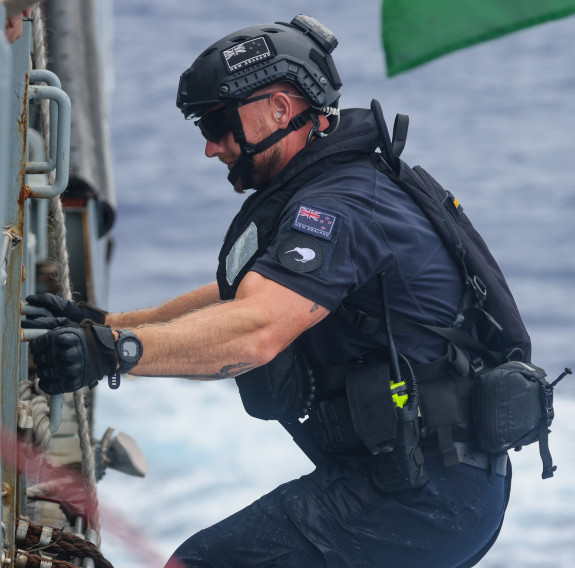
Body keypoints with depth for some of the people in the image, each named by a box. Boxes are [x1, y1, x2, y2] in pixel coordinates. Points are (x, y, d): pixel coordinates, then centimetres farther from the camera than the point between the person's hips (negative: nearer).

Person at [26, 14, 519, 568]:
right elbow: (236, 299, 21)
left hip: (416, 497, -11)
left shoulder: (340, 208, -15)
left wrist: (116, 351, -40)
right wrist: (102, 324, 10)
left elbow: (254, 333, -31)